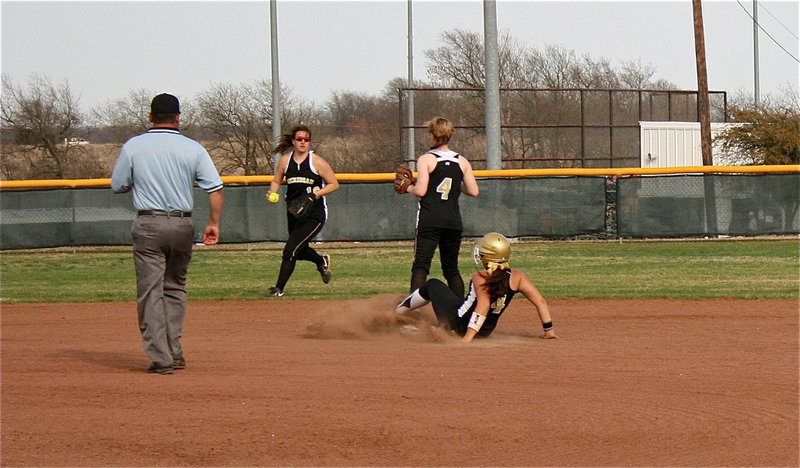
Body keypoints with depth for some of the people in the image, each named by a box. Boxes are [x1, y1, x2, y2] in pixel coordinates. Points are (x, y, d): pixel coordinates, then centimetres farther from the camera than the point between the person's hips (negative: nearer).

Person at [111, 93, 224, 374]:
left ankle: (161, 358, -6)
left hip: (148, 225, -2)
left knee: (150, 292, 0)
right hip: (182, 225, 2)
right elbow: (215, 188, -5)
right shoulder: (193, 149, 1)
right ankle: (175, 353, 15)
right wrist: (214, 223, 0)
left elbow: (118, 186, 6)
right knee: (175, 288, 17)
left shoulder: (133, 147, -1)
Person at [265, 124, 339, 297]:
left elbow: (334, 184, -6)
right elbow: (277, 181, 16)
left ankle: (279, 288, -6)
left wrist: (315, 194, -19)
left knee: (290, 250, -15)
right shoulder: (285, 160, 3)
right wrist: (272, 193, -6)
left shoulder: (317, 162, -10)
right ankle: (322, 261, 53)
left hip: (314, 214, -6)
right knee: (300, 251, 21)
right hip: (293, 212, 6)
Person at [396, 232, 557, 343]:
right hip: (486, 331, 5)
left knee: (433, 285, 21)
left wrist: (468, 337, -40)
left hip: (458, 323, -5)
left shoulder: (480, 277, -24)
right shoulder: (517, 277, -10)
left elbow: (483, 305, -37)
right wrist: (548, 329, -6)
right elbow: (540, 301, -13)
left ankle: (396, 311, 39)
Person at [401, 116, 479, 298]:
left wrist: (407, 187, 9)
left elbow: (420, 190, -12)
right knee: (451, 269, 14)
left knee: (421, 265, -10)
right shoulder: (462, 161, 8)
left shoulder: (426, 159, -4)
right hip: (454, 221, 4)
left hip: (429, 220, -4)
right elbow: (473, 191, 7)